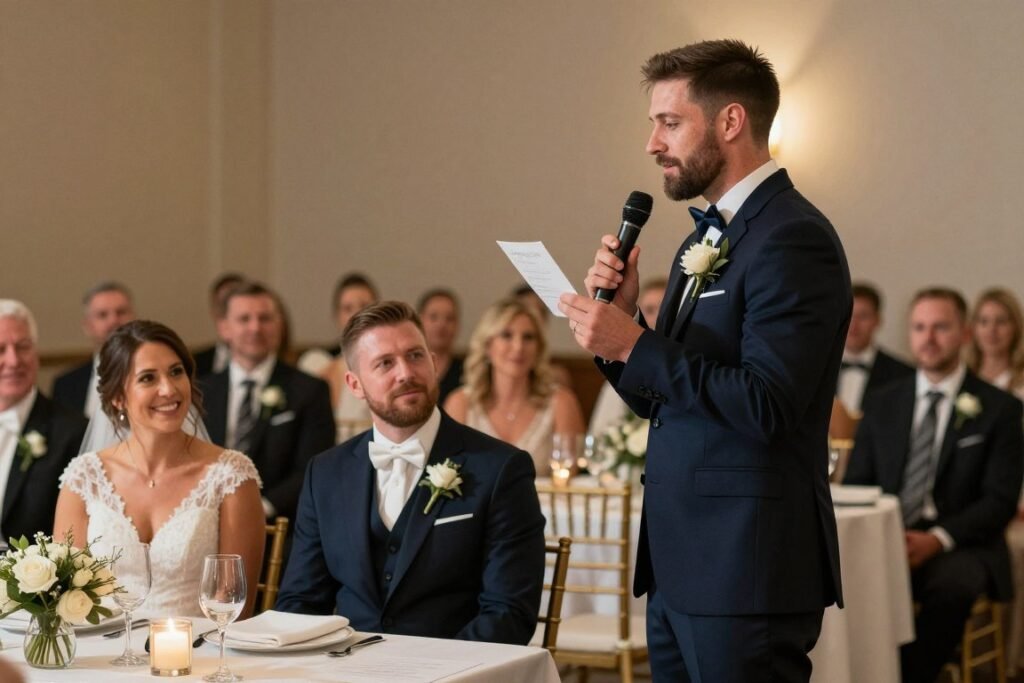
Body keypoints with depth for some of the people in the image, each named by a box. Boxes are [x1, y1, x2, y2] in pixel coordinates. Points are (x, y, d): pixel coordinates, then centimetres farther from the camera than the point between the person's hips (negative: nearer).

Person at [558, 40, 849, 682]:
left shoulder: (792, 239, -14)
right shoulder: (707, 237, 15)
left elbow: (766, 405, -23)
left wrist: (634, 345, -18)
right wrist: (621, 314, 0)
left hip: (746, 572, -9)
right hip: (680, 561, 9)